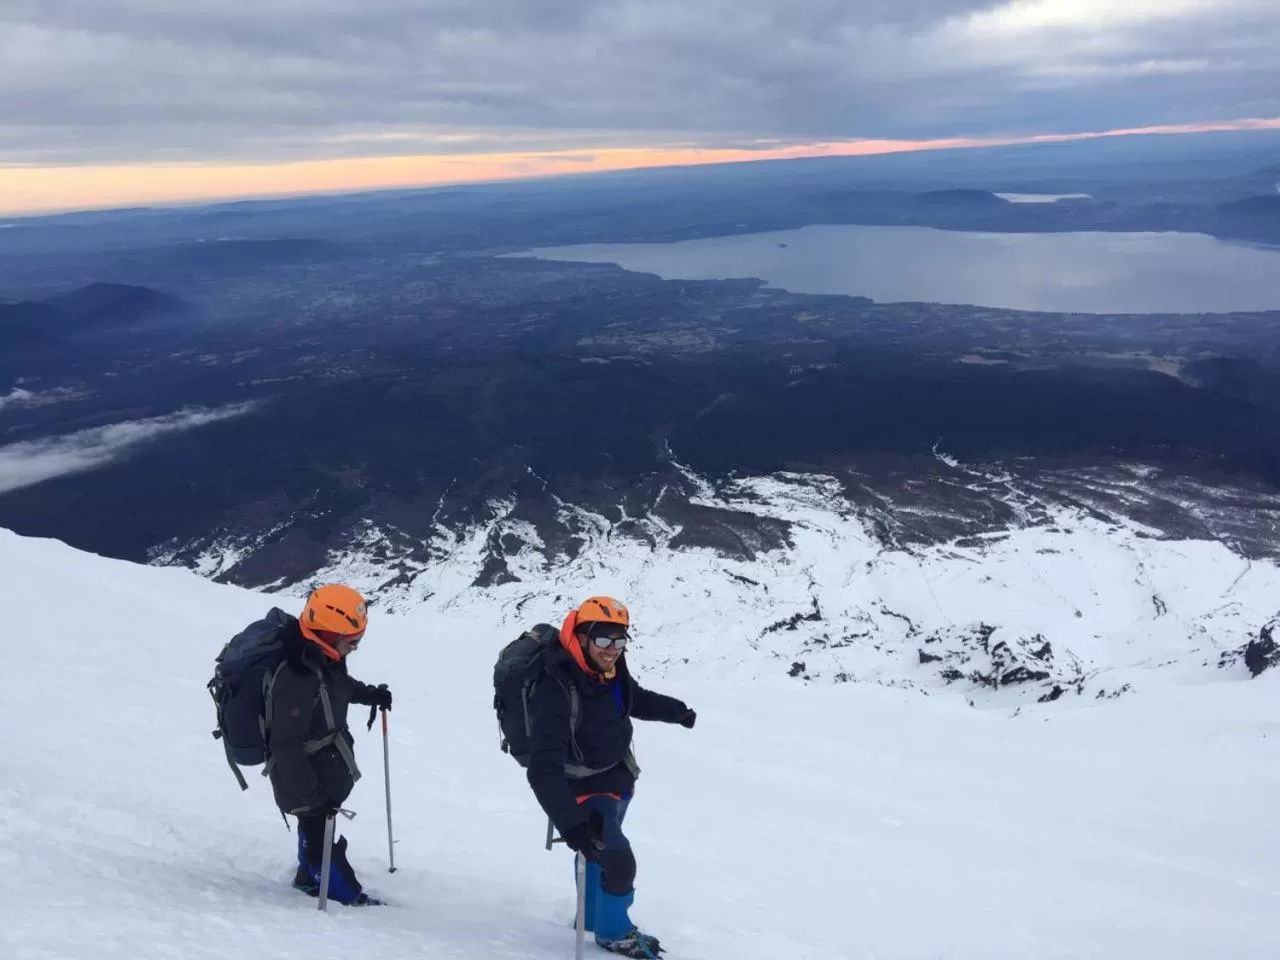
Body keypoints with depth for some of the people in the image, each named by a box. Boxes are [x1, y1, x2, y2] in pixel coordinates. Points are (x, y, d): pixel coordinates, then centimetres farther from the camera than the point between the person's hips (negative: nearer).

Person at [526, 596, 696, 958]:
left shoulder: (609, 671, -13)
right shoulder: (556, 691, -36)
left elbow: (635, 698, 12)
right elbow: (544, 770, -39)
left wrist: (677, 711, 28)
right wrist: (571, 823, -48)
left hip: (617, 780, 7)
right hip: (585, 791, -7)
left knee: (599, 853, 25)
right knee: (618, 862, -10)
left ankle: (592, 917, 50)